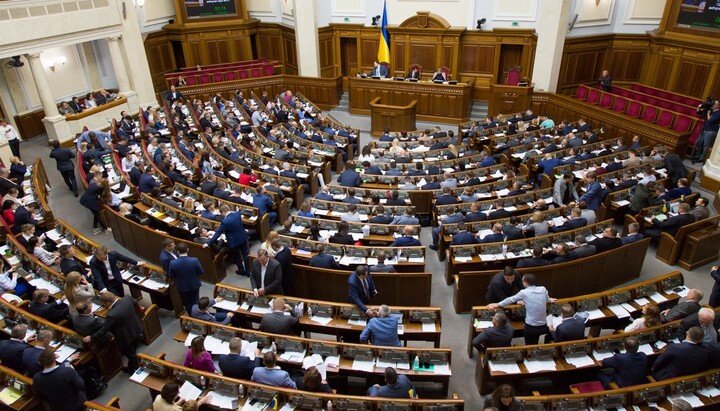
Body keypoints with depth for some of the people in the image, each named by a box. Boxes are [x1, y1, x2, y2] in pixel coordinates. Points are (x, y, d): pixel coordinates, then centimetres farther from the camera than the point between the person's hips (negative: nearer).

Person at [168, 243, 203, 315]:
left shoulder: (173, 263, -26)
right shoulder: (195, 260, -28)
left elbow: (171, 277, -11)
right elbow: (201, 272, -12)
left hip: (182, 286, 0)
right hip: (194, 285, 0)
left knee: (187, 303, 25)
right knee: (195, 302, 26)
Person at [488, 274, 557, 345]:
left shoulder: (524, 293, -11)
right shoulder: (543, 289, -2)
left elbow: (510, 299, 2)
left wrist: (498, 304, 16)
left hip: (531, 326, -4)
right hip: (543, 325, 4)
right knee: (535, 345, 25)